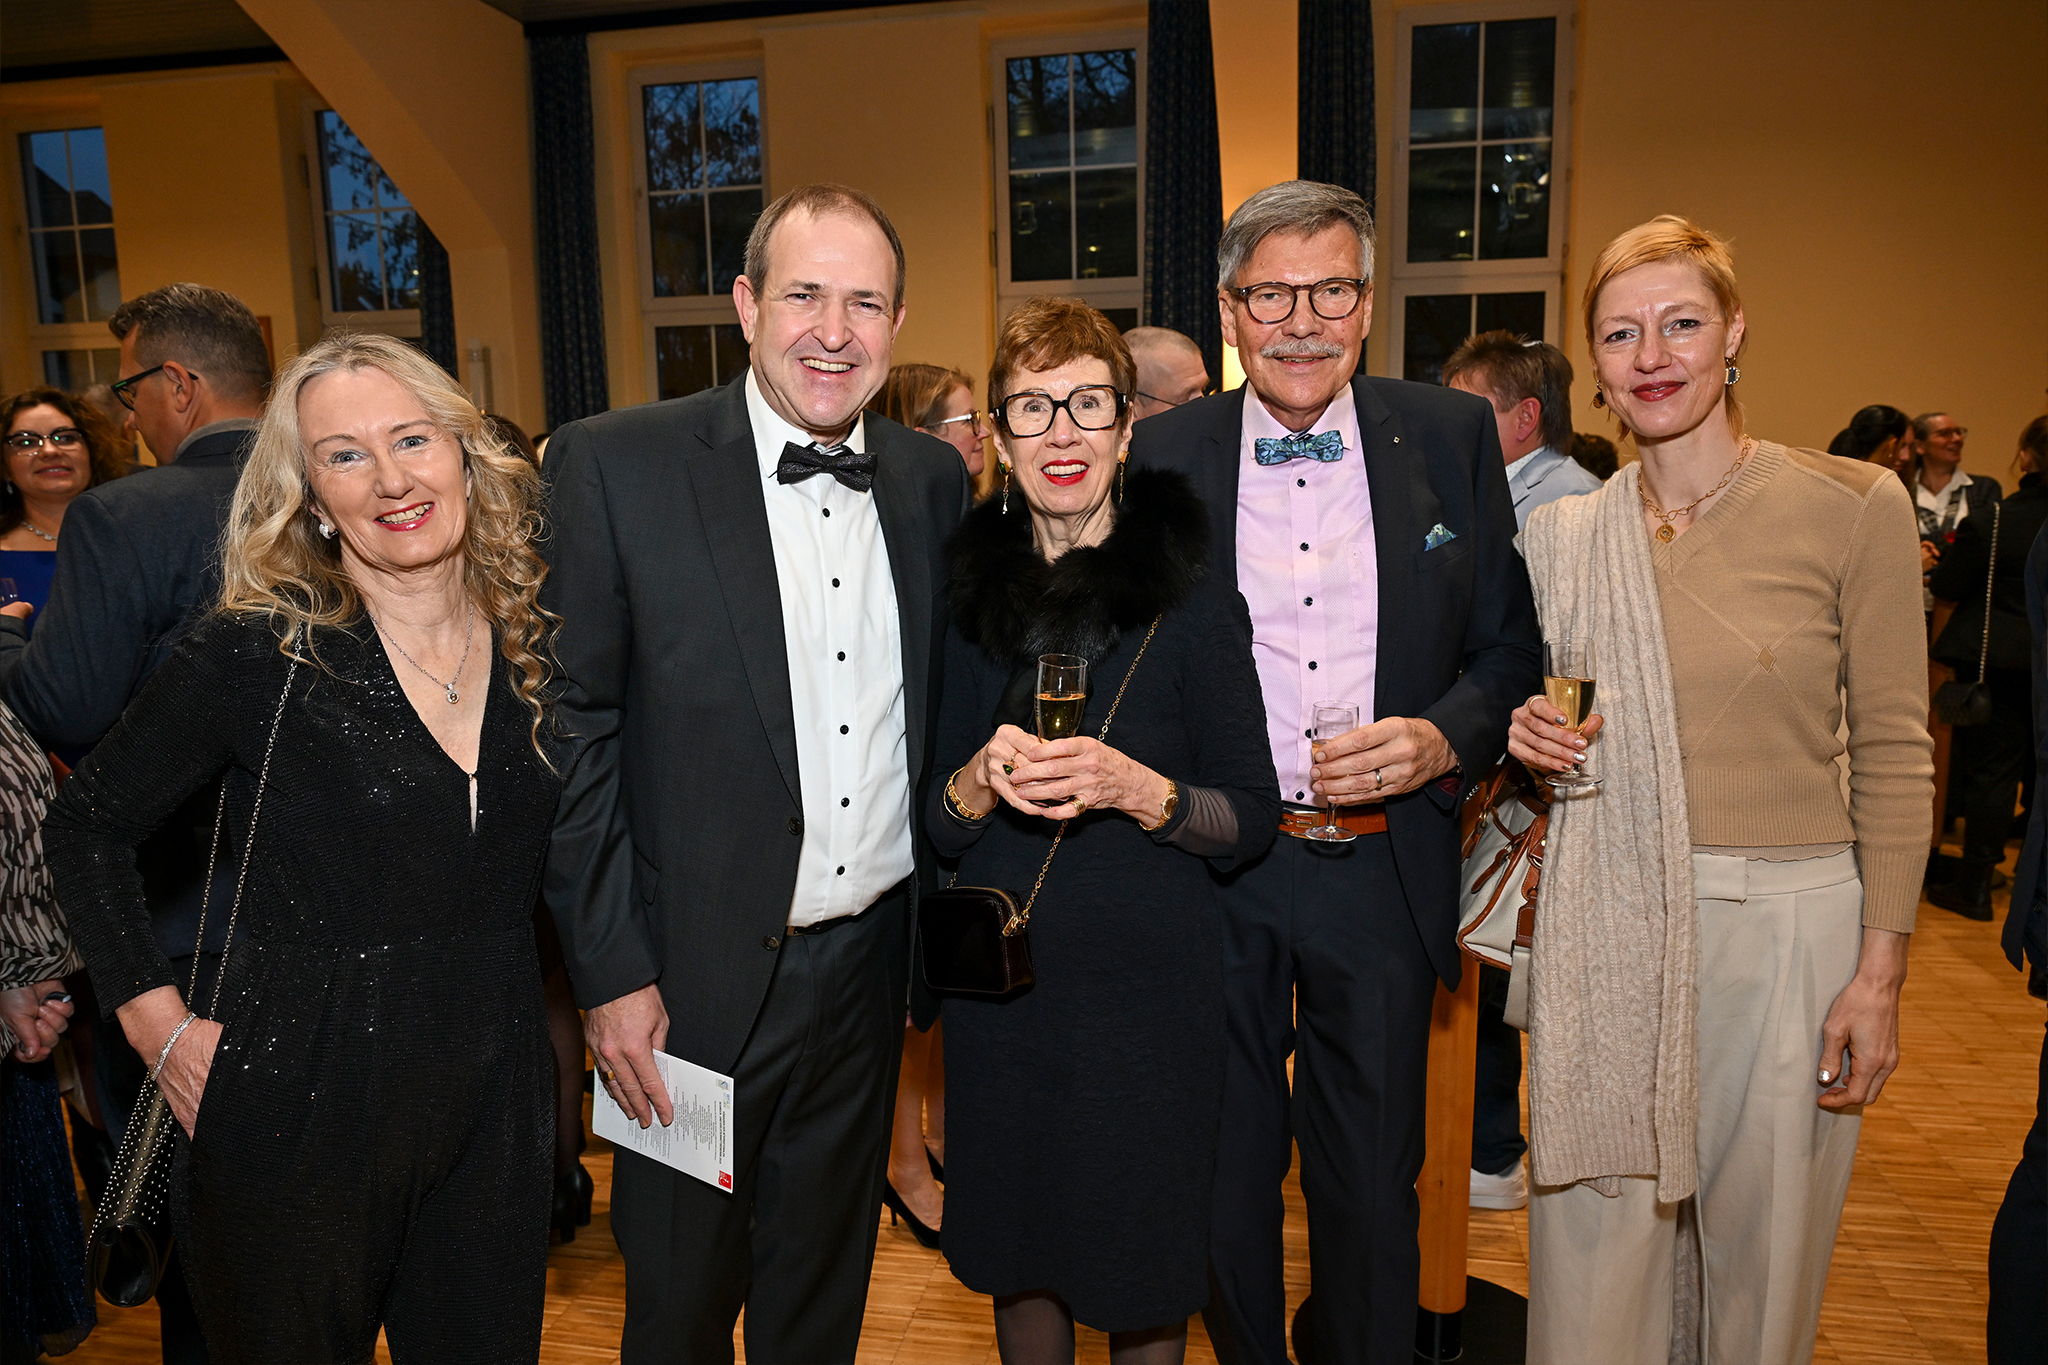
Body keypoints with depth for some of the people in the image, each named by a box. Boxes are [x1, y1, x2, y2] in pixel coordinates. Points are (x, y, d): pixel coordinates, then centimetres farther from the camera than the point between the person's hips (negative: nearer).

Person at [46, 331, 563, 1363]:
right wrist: (154, 1017, -5)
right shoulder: (254, 656, -13)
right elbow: (85, 826, 0)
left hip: (494, 1111, 4)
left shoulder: (534, 648, -1)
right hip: (301, 1120, -3)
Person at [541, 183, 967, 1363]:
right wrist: (612, 973, -11)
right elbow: (573, 734, -10)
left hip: (869, 965, 4)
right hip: (695, 978, -3)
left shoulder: (936, 479, 2)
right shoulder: (614, 466, -11)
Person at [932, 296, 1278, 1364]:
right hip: (1000, 984, 3)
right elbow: (936, 826, 5)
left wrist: (1134, 787, -22)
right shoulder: (969, 594, 1)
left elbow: (1252, 820, -5)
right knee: (1018, 1259, 19)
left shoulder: (1192, 596, -7)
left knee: (1143, 1273, 13)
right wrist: (981, 779, -16)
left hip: (1150, 980, -2)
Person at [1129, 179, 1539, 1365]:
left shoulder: (1452, 438, 0)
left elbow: (1510, 651, 3)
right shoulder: (1163, 455, -1)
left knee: (1373, 1180, 17)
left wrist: (1445, 737, -15)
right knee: (1226, 1170, 18)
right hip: (1211, 868, 0)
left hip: (1383, 868, 0)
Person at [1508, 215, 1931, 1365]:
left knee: (1758, 1258, 14)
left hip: (1786, 926, -2)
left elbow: (1894, 752, -3)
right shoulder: (1565, 533, 3)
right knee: (1597, 1254, 11)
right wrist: (1530, 737, -9)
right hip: (1606, 928, 2)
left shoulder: (1853, 507, -6)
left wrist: (1881, 971, -7)